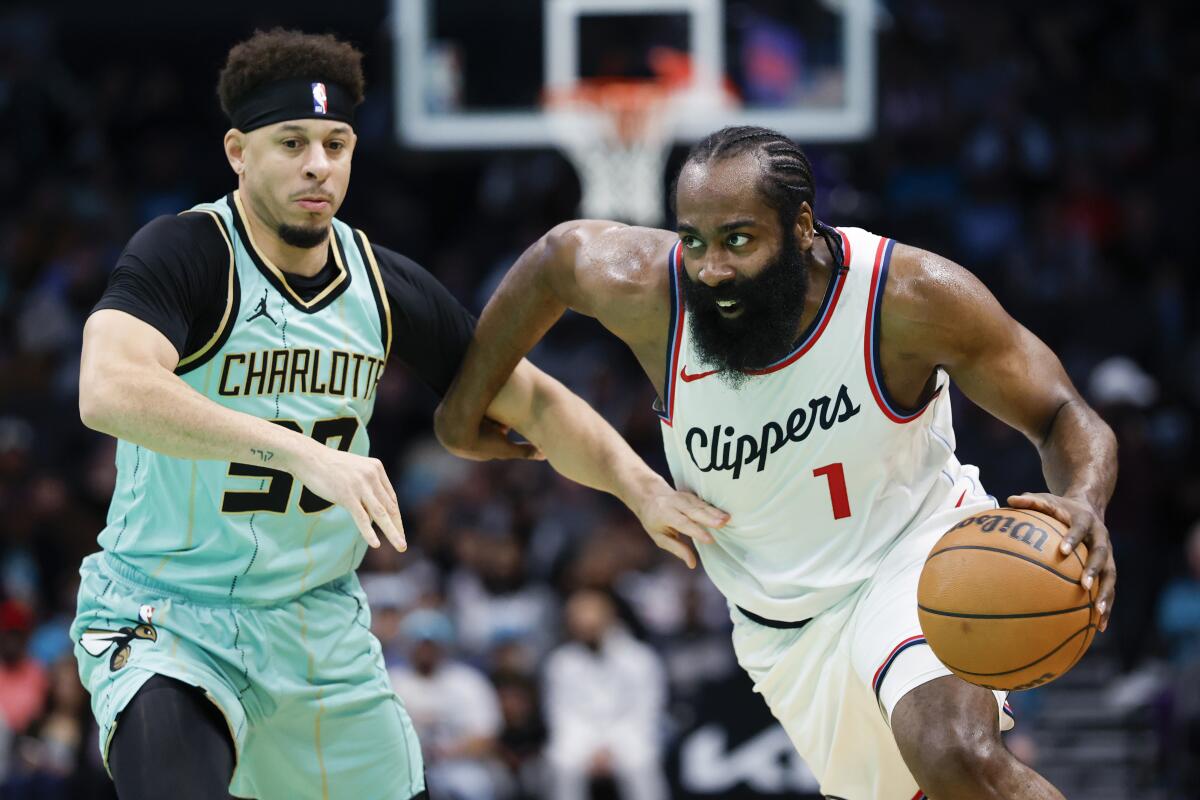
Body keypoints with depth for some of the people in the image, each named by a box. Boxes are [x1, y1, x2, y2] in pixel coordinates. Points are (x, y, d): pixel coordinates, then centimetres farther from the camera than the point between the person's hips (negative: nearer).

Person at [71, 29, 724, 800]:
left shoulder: (385, 286, 2)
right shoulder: (184, 255, -16)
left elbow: (532, 399, 13)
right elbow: (109, 390, -35)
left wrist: (643, 488, -2)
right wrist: (304, 453, -42)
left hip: (320, 625, 6)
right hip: (166, 619, -6)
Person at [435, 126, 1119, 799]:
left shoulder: (911, 296, -27)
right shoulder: (649, 293, -21)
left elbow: (1063, 418, -19)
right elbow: (558, 254, 3)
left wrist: (1083, 504, -42)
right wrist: (468, 400, 10)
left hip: (913, 557, -4)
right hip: (781, 620, 5)